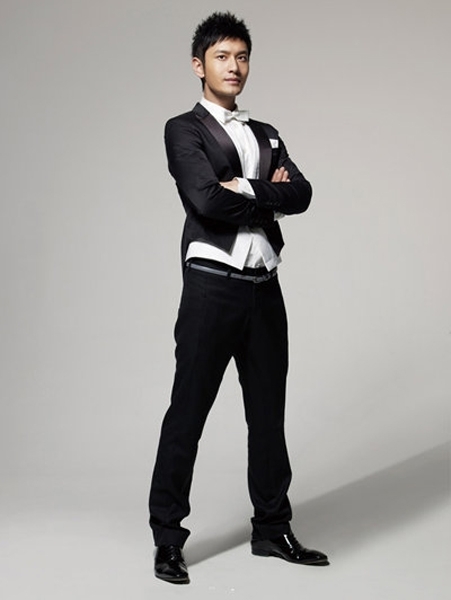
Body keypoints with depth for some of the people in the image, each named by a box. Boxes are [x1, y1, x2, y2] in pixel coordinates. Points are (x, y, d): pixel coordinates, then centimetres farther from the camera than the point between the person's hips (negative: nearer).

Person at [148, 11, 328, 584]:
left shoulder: (266, 135, 18)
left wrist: (245, 189, -12)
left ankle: (272, 528, 24)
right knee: (188, 412, -2)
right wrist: (269, 193, -5)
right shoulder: (184, 129, 0)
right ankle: (167, 538, 8)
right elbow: (208, 201, -17)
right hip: (212, 284, -6)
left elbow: (301, 194, 1)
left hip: (264, 286, 6)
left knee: (268, 413, 12)